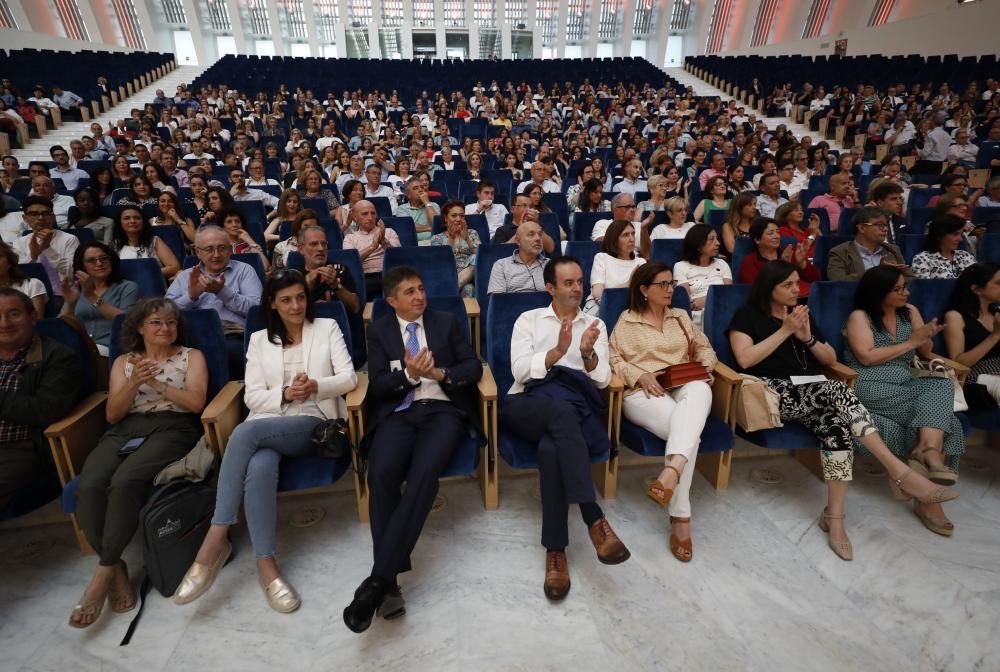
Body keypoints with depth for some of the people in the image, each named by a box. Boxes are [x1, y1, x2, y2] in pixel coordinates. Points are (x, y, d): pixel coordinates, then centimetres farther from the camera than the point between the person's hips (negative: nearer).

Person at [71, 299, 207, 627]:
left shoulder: (191, 356, 13)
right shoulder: (123, 361, 21)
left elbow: (196, 402, -1)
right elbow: (112, 414, 11)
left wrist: (156, 383, -8)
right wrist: (134, 382, -6)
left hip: (172, 429, -3)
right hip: (124, 431, 4)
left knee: (124, 481, -32)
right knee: (89, 485, -28)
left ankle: (103, 572, -19)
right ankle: (116, 569, -16)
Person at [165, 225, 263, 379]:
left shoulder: (244, 270, 17)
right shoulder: (185, 276, 25)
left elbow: (256, 308, 1)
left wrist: (222, 291, -7)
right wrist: (191, 295, -3)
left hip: (233, 334, -2)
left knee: (230, 351, -36)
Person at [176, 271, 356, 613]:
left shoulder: (327, 328, 12)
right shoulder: (259, 339, 18)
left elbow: (349, 377, 1)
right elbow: (252, 397, 9)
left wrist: (317, 386, -19)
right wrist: (285, 394, -12)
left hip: (313, 424, -3)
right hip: (267, 425, 3)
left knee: (244, 432, -33)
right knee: (259, 467, -35)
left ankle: (217, 539, -27)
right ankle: (265, 565, -26)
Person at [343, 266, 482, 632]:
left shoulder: (447, 322, 15)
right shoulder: (380, 330, 15)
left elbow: (474, 366, 7)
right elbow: (377, 385, 5)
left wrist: (442, 373, -12)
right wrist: (408, 373, -15)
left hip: (444, 410, -1)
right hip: (398, 413, 1)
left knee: (424, 472, -31)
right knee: (381, 473, -30)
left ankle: (379, 577, -28)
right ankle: (390, 578, -22)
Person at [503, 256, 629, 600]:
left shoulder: (595, 324, 19)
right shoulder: (529, 319, 14)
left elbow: (603, 379, 7)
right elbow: (520, 371, -2)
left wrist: (587, 353, -15)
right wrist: (558, 350, -16)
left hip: (575, 406, 1)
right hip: (529, 405, -1)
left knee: (551, 448, -36)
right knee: (562, 409, -39)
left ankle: (555, 550, -28)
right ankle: (595, 520, -39)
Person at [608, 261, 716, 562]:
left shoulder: (681, 317, 24)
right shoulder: (627, 320, 12)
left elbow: (704, 348, 26)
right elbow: (613, 360, 5)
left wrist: (706, 364, 2)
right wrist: (640, 376, -12)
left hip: (684, 389, 3)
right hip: (643, 392, -3)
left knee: (700, 390, -39)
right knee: (688, 430, -34)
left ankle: (671, 472, -54)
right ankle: (680, 517, -31)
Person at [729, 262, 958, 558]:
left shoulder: (803, 313, 23)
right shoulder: (748, 315, 5)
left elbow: (831, 360, 21)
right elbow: (744, 359, -12)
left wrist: (807, 338, 0)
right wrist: (785, 331, -10)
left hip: (810, 392, 5)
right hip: (774, 391, -5)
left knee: (837, 425, -28)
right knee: (837, 390, -32)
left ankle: (834, 517, -25)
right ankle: (899, 471, -30)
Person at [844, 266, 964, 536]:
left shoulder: (910, 312, 16)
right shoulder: (860, 316, 0)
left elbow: (925, 354, 21)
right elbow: (866, 357, -11)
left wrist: (926, 338, -2)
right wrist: (910, 342, -7)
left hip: (905, 387, 5)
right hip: (870, 388, -5)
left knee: (941, 384, -27)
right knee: (938, 408, -25)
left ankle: (927, 452, -31)